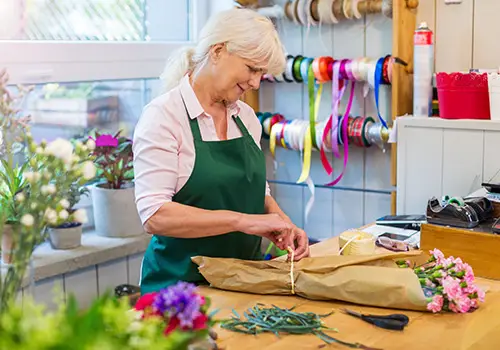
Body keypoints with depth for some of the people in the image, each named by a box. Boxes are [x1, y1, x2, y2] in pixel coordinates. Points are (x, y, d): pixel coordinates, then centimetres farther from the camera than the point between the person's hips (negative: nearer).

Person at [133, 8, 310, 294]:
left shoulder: (246, 116, 10)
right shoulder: (164, 115, -9)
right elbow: (155, 215, -18)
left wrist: (283, 226, 1)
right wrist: (243, 220, -21)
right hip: (183, 281, -5)